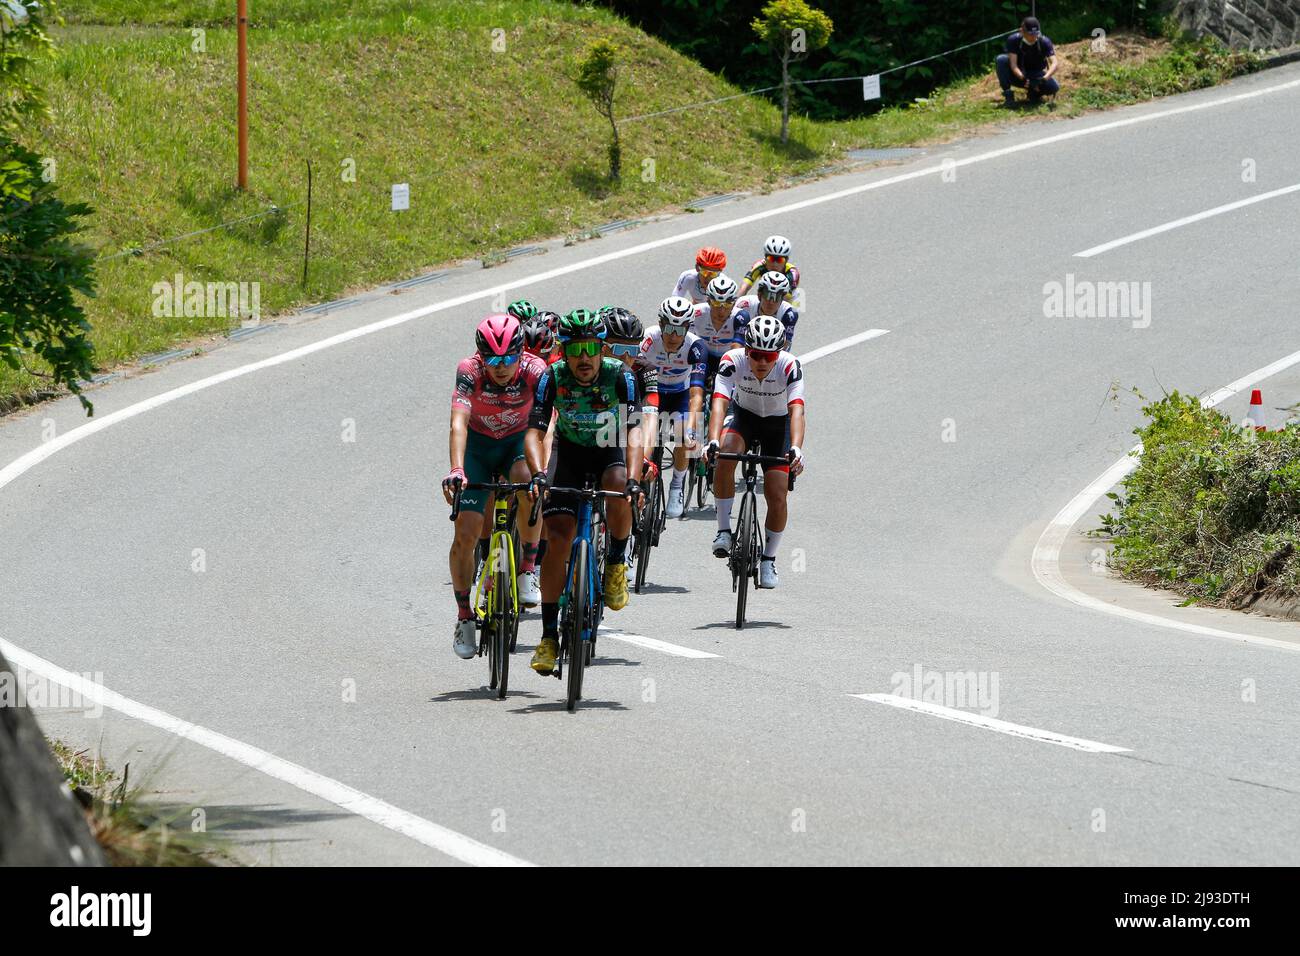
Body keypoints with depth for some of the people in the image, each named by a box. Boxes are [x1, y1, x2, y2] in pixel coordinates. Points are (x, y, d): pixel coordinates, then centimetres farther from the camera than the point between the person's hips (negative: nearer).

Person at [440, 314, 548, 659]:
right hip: (479, 444, 0)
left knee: (527, 481, -35)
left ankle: (528, 567, -16)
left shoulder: (534, 370, -27)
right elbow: (458, 422, -39)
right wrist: (456, 469, -55)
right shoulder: (470, 371, -28)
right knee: (466, 533, -11)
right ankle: (464, 617, 6)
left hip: (518, 440, 0)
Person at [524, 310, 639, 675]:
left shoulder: (619, 376, -26)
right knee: (558, 538, -15)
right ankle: (549, 635, -6)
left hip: (609, 451, -1)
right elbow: (534, 432, -29)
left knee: (618, 486, -37)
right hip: (570, 452, 1)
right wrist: (538, 475, -47)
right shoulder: (553, 377, -23)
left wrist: (634, 478, -49)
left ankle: (617, 563, -9)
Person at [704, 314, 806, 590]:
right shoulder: (733, 361, -29)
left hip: (777, 423, 0)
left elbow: (796, 410, -41)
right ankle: (724, 530, -18)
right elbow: (719, 403, -39)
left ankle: (768, 560, 15)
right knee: (725, 455, -33)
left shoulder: (790, 366, -31)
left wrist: (796, 449, -57)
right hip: (743, 415, 0)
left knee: (777, 498, -8)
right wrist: (713, 441, -56)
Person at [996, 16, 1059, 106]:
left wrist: (1045, 78, -47)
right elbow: (1013, 65, -25)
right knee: (1001, 59, -28)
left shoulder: (1044, 42, -19)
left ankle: (1034, 93, 5)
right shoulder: (1013, 40, -19)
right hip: (1018, 75, -1)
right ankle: (1008, 95, -21)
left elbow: (1054, 64, -28)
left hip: (1036, 76, 1)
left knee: (1054, 87, -29)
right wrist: (1023, 78, -45)